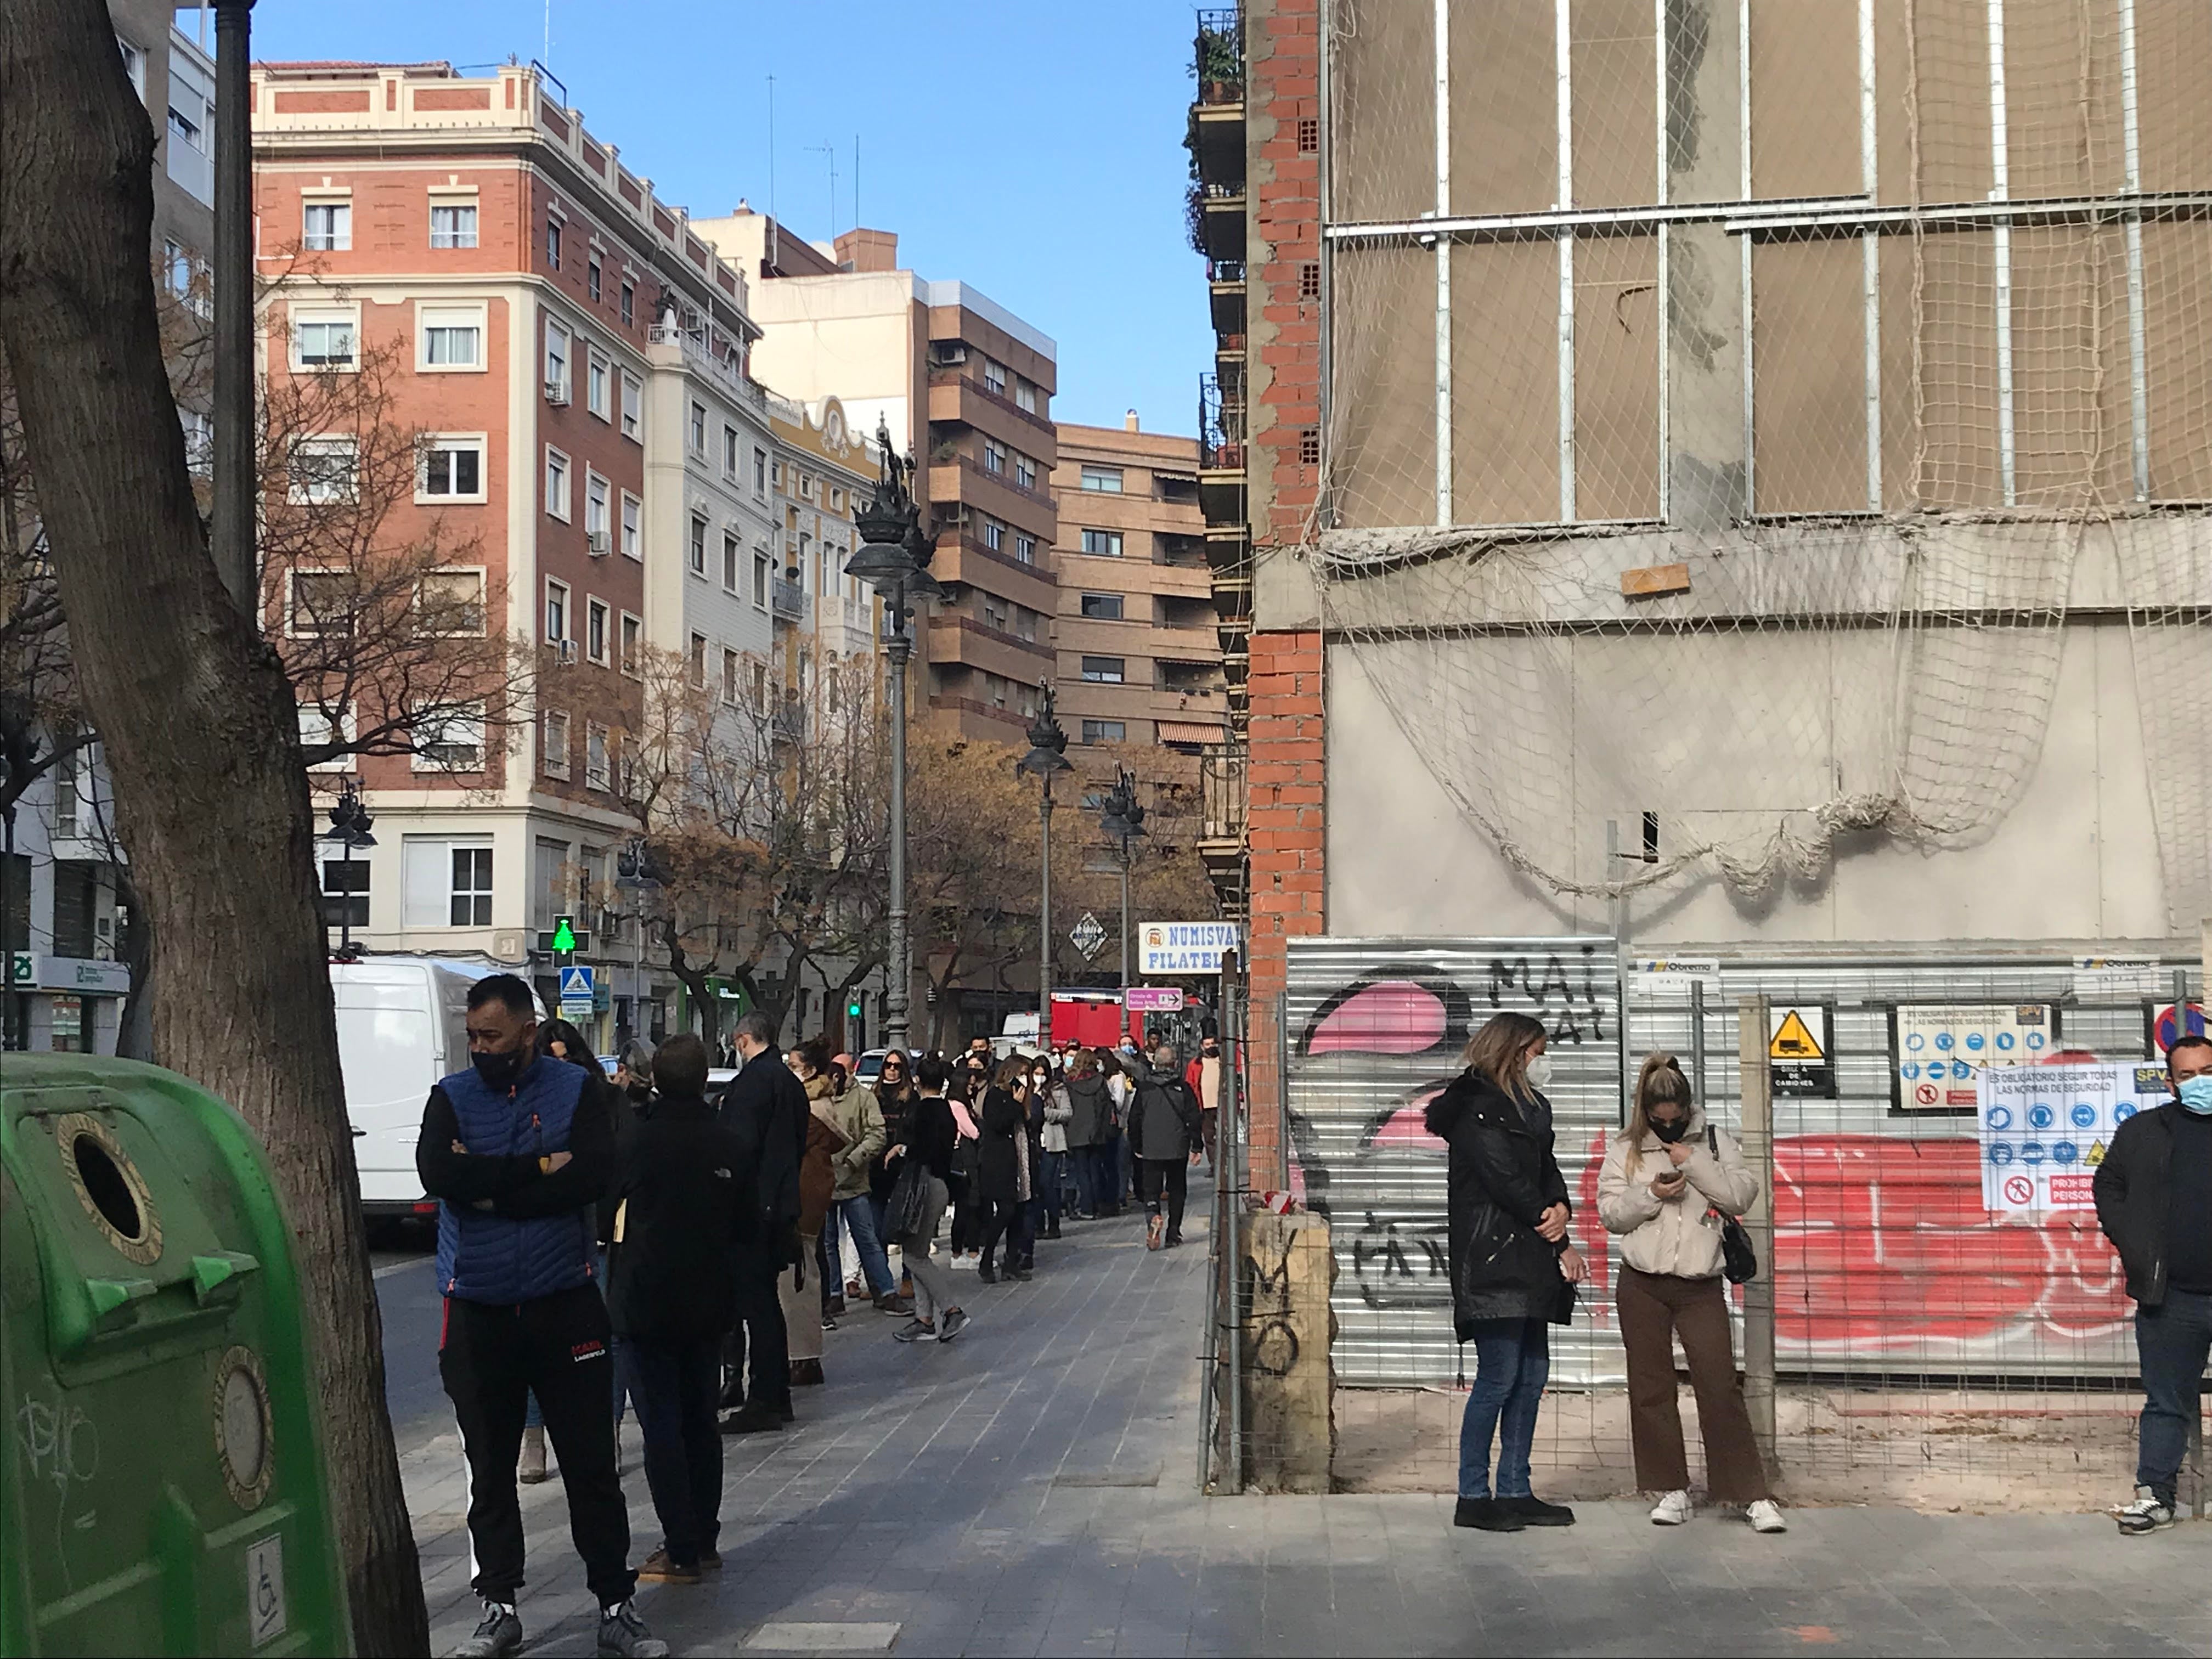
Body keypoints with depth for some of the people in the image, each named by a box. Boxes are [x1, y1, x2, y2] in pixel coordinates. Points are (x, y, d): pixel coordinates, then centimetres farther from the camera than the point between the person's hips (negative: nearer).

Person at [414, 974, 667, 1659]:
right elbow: (437, 1172, -15)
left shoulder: (575, 1090, 0)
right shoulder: (452, 1097, 3)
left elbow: (595, 1172, -16)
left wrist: (489, 1185, -15)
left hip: (565, 1307, -1)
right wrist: (539, 1170, -16)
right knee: (489, 1467, 10)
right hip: (476, 1313, 1)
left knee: (592, 1463, 3)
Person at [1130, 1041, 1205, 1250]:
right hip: (1178, 1149, 0)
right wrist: (1196, 1147, 5)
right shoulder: (1182, 1088, -3)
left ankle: (1153, 1217, -27)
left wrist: (1136, 1147, 15)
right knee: (1176, 1191, 12)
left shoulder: (1144, 1087, 0)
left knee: (1150, 1189, 4)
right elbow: (1194, 1119, -2)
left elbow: (1134, 1119, 5)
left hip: (1151, 1149, 0)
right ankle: (1173, 1235, 13)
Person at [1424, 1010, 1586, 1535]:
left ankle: (1515, 1491, 14)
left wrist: (1561, 1209, -9)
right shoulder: (1477, 1108, -8)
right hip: (1493, 1263, -9)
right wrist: (1562, 1244, -9)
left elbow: (1547, 1172, 14)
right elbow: (1506, 1182, -14)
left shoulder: (1530, 1108, 21)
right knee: (1498, 1378, -9)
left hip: (1528, 1264, 9)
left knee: (1532, 1375, 8)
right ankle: (1473, 1497, -2)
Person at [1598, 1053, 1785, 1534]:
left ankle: (1753, 1495, -2)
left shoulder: (1715, 1142, 6)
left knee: (1721, 1386, -6)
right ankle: (1672, 1490, 15)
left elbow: (1743, 1195, -6)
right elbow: (1610, 1214, 2)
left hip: (1701, 1286, -1)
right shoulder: (1625, 1149, 5)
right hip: (1643, 1285, 1)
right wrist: (1651, 1194, -14)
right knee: (1651, 1388, 5)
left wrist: (1694, 1164, -14)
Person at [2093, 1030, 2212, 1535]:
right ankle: (2155, 1496, 13)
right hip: (2171, 1297, 1)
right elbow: (2108, 1187, 13)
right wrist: (2135, 1248, 2)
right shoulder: (2142, 1132, 6)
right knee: (2167, 1402, 8)